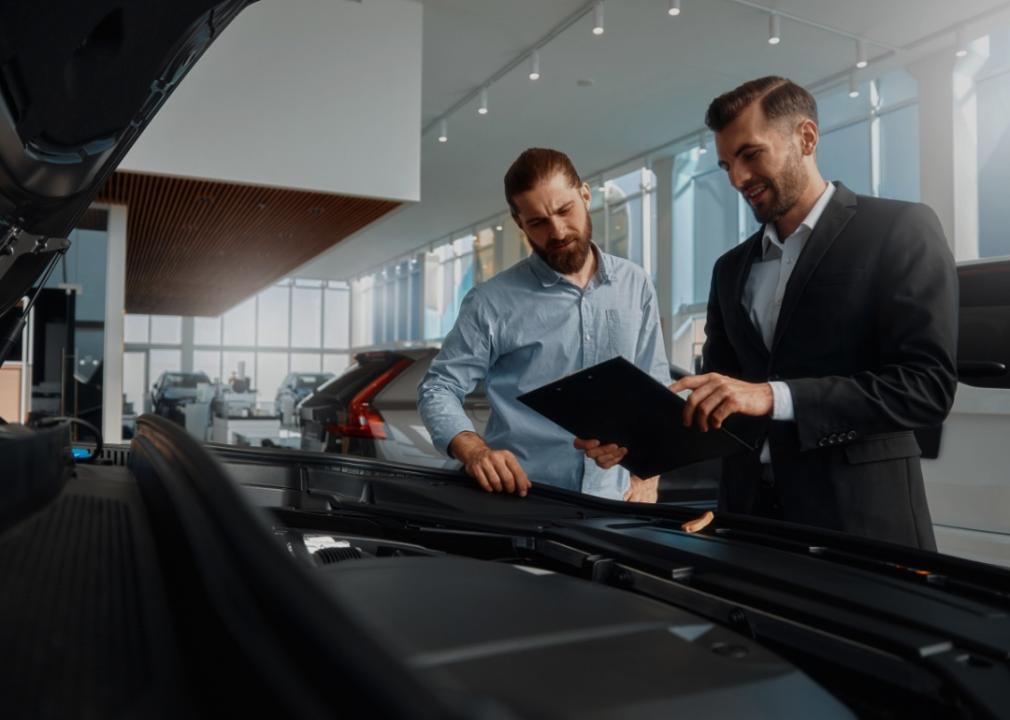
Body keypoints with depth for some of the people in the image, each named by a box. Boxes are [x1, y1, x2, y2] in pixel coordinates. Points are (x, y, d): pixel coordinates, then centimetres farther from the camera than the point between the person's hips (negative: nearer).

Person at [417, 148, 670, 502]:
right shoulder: (493, 301, -3)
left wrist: (647, 478, 2)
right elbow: (438, 388, -1)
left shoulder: (635, 285, 7)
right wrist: (475, 452, -19)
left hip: (612, 500, 3)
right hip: (521, 499, -2)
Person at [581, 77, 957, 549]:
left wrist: (774, 396, -23)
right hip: (749, 513, 5)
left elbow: (928, 384, -14)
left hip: (860, 519, -5)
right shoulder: (731, 269, 13)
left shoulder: (900, 229, -4)